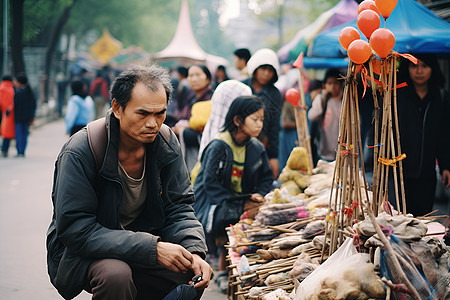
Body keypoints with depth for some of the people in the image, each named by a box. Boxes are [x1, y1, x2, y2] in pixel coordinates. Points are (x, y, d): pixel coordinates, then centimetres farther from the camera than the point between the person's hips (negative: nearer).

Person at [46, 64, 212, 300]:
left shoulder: (165, 141, -7)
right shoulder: (80, 152, -23)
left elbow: (178, 208, -2)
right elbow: (76, 229, -26)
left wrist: (194, 252, -24)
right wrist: (152, 249, -33)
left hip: (142, 241, 6)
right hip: (83, 252, -5)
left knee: (197, 272, -15)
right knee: (116, 275, -36)